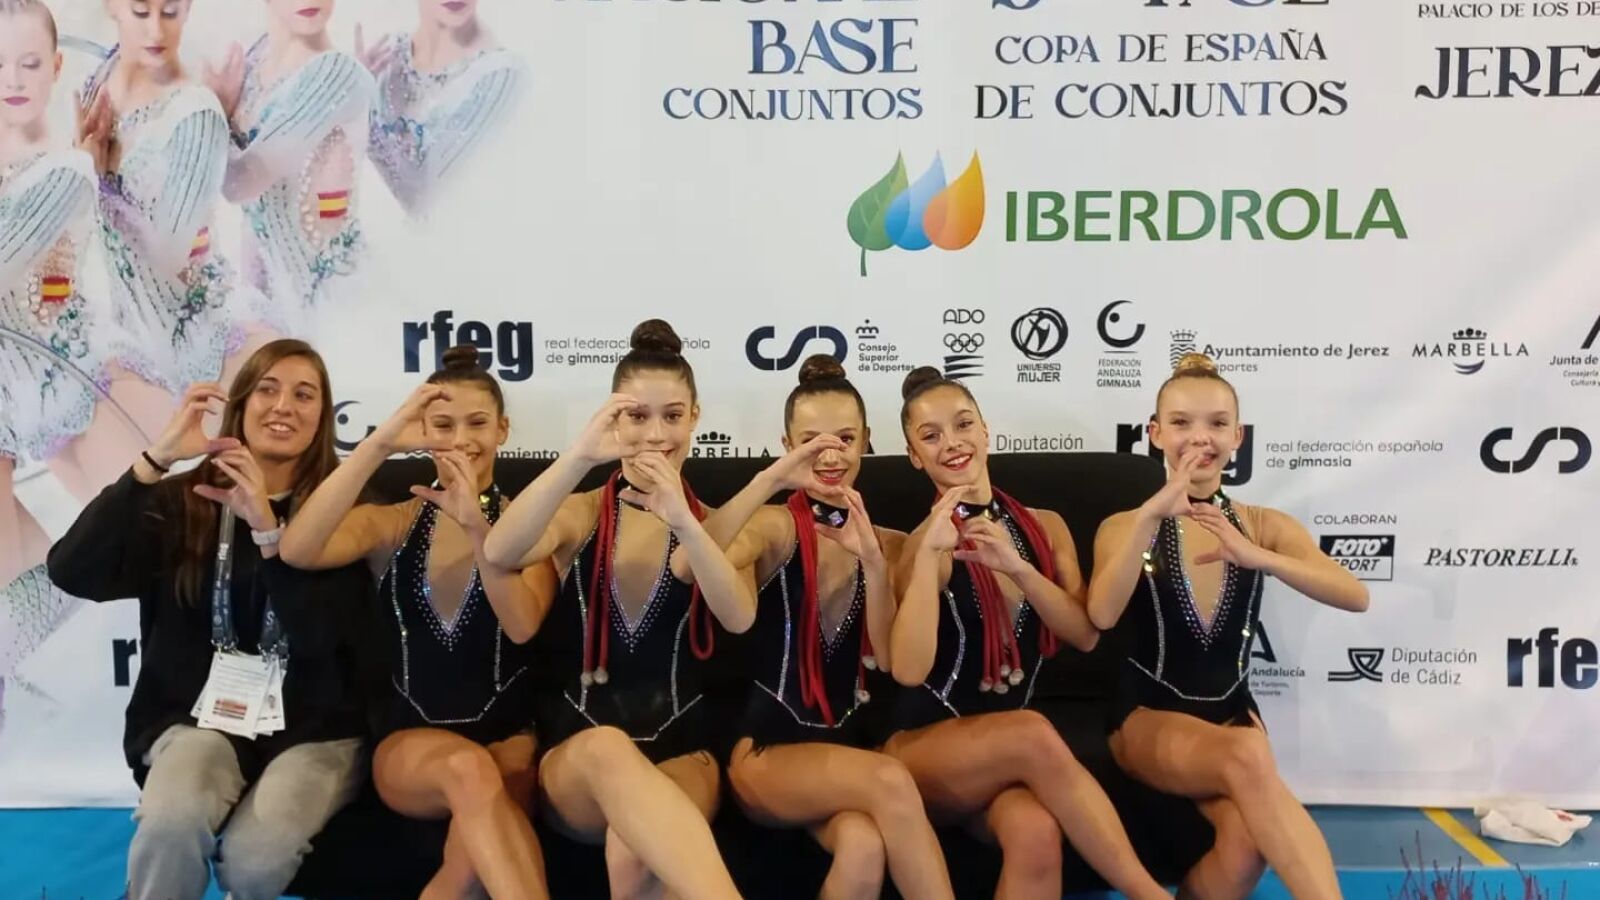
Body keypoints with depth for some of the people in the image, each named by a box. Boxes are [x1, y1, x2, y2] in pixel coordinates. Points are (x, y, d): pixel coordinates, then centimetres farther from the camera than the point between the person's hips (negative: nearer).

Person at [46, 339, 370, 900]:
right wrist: (156, 459, -18)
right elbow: (74, 573, -12)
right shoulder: (182, 501, 5)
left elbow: (322, 635, -14)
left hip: (314, 728, -1)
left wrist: (267, 528, -23)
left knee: (256, 855, -28)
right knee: (172, 820, -32)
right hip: (200, 717, 1)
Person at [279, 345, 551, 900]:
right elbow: (297, 552, -15)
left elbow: (522, 625, -15)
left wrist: (478, 526, -29)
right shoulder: (391, 524, 7)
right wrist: (380, 444, -23)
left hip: (508, 738, 0)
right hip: (410, 744, 1)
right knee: (468, 769, -35)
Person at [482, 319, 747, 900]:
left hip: (681, 750, 0)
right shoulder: (581, 514, 9)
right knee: (606, 747, -38)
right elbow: (498, 553, -16)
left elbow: (740, 618, -12)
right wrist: (580, 456, -29)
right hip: (575, 759, 0)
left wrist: (682, 523, -28)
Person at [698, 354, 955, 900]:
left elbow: (889, 660, -2)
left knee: (864, 847, -33)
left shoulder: (886, 542, 10)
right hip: (770, 750, -2)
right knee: (890, 781, -33)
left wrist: (872, 561, -15)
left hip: (856, 740, 2)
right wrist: (773, 479, -30)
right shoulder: (776, 528, -1)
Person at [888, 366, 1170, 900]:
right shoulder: (922, 543, -5)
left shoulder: (1045, 527, 10)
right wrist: (929, 551, -24)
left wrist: (1016, 565, -15)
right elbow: (908, 671, -19)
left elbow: (1086, 635, -2)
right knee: (1032, 733, -36)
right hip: (926, 748, -3)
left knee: (1037, 834, -35)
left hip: (1008, 748, 3)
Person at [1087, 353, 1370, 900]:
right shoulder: (1125, 527, 1)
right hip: (1148, 719, -2)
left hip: (1233, 714, 2)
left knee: (1248, 840, -30)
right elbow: (1102, 615, -20)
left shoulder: (1264, 525, 6)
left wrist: (1255, 556, -28)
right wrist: (1153, 513, -30)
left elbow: (1355, 597, -11)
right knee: (1248, 757, -35)